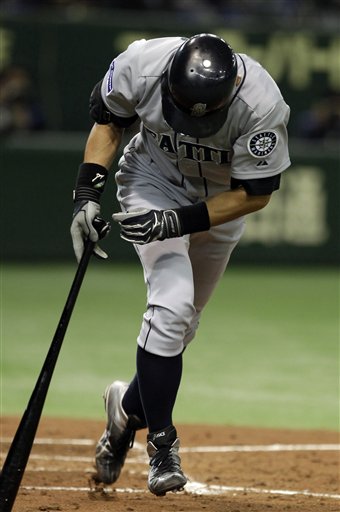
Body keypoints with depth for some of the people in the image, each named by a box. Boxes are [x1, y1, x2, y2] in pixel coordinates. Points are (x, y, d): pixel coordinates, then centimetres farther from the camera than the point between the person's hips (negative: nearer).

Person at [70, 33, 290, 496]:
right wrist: (88, 192, -18)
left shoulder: (262, 105, -35)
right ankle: (161, 441, -9)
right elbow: (107, 116, -8)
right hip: (154, 178, -1)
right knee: (173, 303, -21)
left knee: (181, 321, 10)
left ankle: (130, 406, 37)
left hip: (222, 200, 1)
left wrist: (177, 222, -32)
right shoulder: (142, 65, -31)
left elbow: (255, 193, -23)